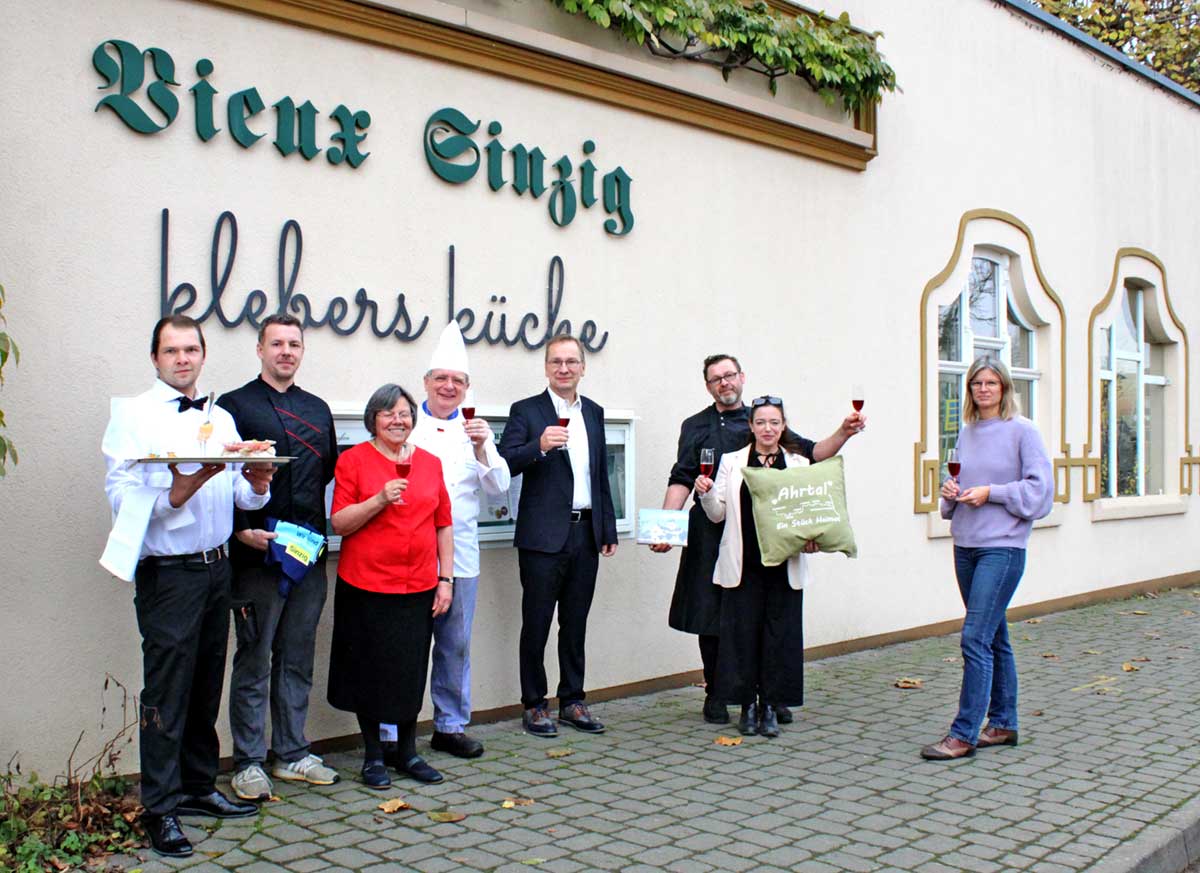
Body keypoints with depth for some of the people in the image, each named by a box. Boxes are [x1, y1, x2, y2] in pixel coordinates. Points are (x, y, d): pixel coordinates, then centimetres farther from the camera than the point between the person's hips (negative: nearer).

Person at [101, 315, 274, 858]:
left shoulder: (221, 420, 14)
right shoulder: (133, 416, -4)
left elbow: (243, 497, 11)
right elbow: (123, 500, -14)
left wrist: (257, 484, -10)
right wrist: (181, 489, -26)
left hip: (216, 567, 6)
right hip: (168, 573, -6)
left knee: (206, 685, 14)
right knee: (167, 692, -3)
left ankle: (199, 788, 27)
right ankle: (161, 809, 8)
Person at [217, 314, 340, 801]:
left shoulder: (317, 410, 15)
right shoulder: (235, 406, -1)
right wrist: (242, 531, -16)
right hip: (257, 554, -5)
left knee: (298, 660, 13)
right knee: (254, 662, 3)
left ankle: (292, 754, 23)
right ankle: (248, 763, 13)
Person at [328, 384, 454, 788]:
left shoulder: (430, 462, 8)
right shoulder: (354, 459, -2)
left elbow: (443, 525, 10)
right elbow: (339, 523, -6)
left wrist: (445, 579, 5)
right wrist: (379, 500, -20)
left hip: (419, 587, 3)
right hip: (366, 586, -3)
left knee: (412, 672, 8)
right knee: (371, 671, 7)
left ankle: (408, 752, 23)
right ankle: (373, 755, 21)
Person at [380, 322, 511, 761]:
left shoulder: (476, 431, 12)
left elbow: (498, 487, 4)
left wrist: (483, 449, -11)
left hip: (459, 555, 3)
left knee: (456, 644, 10)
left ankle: (450, 725, 23)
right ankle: (390, 732, 8)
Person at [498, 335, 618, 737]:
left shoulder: (594, 413, 14)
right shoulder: (526, 411, -2)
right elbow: (504, 465, -13)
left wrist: (608, 529, 16)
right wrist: (540, 445, -29)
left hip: (586, 534, 5)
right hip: (544, 535, -5)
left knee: (575, 624, 12)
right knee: (536, 624, 2)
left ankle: (572, 701, 22)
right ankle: (534, 705, 13)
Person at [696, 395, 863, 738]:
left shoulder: (798, 462, 8)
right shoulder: (732, 461, 8)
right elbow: (718, 514, 7)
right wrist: (705, 493, -11)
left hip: (784, 564, 1)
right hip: (744, 564, 0)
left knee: (780, 631, 2)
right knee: (743, 631, 1)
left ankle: (770, 706, 14)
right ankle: (748, 706, 14)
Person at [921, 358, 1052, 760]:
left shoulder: (1022, 431, -5)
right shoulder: (966, 432, 12)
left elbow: (1040, 489, -8)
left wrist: (991, 492, -15)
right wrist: (951, 490, -1)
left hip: (1003, 546, -7)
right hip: (966, 545, 7)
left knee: (975, 639, -12)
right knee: (994, 638, 15)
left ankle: (964, 734, -7)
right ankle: (1003, 724, 24)